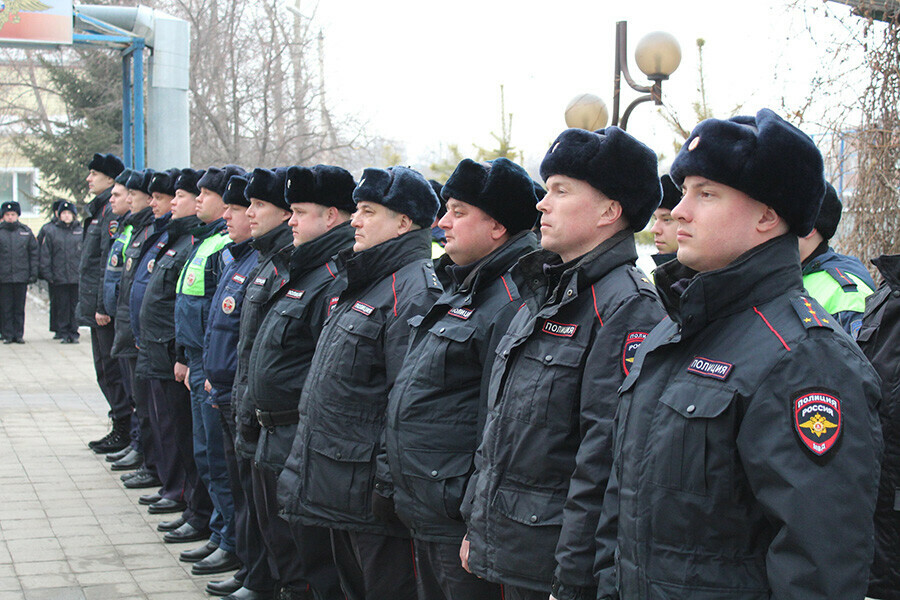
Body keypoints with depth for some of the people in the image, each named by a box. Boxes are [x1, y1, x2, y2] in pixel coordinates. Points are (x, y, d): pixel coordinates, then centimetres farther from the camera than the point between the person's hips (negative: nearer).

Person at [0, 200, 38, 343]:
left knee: (19, 308, 6)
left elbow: (34, 253, 9)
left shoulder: (26, 231, 8)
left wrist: (33, 274, 3)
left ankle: (19, 335, 12)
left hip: (21, 277, 1)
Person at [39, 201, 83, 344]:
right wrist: (47, 273, -2)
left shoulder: (80, 231, 7)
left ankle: (73, 333, 10)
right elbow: (45, 254, 4)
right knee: (62, 305, 3)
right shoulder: (51, 232, 4)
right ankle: (63, 333, 10)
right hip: (59, 277, -1)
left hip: (76, 277, 1)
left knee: (75, 304, 3)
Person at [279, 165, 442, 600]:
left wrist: (389, 486, -23)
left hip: (370, 491, -10)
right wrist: (304, 459, 20)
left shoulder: (414, 291, -18)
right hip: (336, 485, 10)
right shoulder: (357, 283, 14)